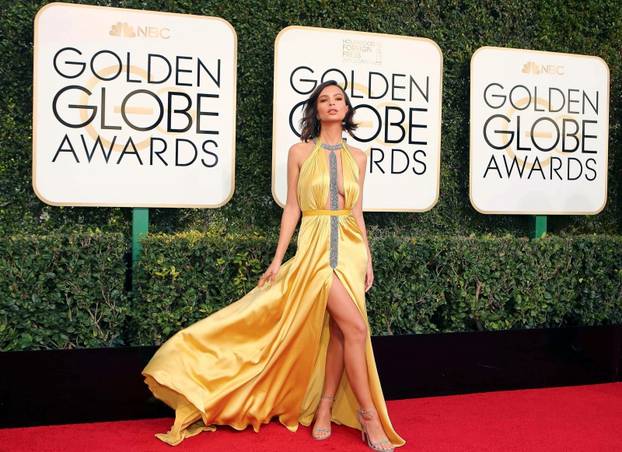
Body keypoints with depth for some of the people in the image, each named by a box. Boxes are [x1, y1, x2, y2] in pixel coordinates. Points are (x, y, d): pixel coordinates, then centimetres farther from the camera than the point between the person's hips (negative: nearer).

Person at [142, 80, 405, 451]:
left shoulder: (358, 157, 11)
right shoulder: (300, 152, 1)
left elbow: (357, 212, 12)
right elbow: (292, 208, 1)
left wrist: (368, 260, 8)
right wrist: (278, 259, -3)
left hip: (350, 246, 4)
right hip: (316, 246, -4)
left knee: (338, 330, 2)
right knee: (355, 327, -13)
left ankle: (325, 409, 16)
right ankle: (368, 414, 0)